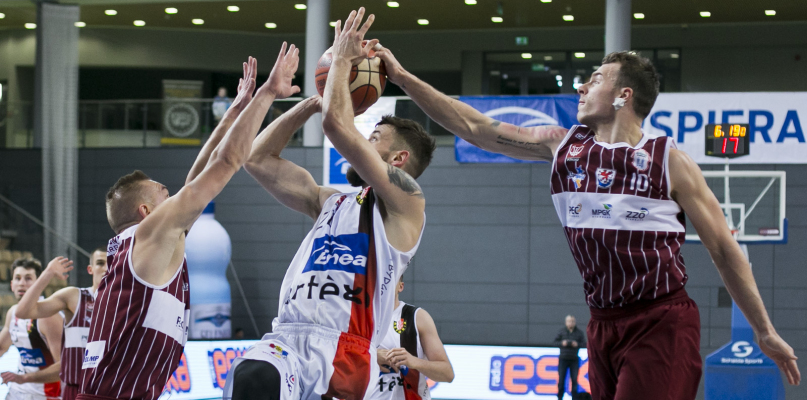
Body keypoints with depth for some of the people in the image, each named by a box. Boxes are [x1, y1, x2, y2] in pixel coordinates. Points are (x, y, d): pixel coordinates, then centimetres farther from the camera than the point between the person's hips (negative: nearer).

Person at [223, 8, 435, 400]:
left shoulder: (405, 201, 4)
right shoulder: (331, 203, 28)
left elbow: (336, 125, -4)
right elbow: (258, 159, 30)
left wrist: (343, 58, 10)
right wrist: (313, 101, 27)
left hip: (338, 350, -7)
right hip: (286, 337, 8)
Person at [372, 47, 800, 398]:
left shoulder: (669, 161, -3)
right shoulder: (561, 145, 10)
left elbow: (724, 251, 1)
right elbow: (475, 128, 11)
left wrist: (765, 332, 1)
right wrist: (403, 77, 5)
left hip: (661, 325, -5)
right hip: (603, 324, 5)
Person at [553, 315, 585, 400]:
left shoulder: (579, 333, 5)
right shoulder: (561, 331, 5)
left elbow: (584, 344, 5)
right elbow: (555, 342, 6)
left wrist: (577, 344, -15)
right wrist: (562, 343, -14)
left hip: (574, 359, 0)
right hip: (563, 359, 0)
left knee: (574, 380, -2)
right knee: (561, 379, -1)